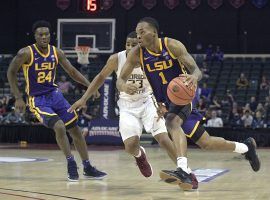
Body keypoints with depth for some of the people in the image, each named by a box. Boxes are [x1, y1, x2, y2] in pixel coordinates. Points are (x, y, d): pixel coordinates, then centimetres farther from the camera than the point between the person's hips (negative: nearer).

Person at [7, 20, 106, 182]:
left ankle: (88, 168, 16)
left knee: (75, 129, 4)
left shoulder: (56, 52, -1)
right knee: (59, 127, -25)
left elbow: (72, 72, 9)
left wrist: (89, 85, -2)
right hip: (37, 100, -5)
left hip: (54, 94, 6)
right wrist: (18, 98, -11)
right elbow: (11, 72, -6)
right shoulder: (26, 53, -15)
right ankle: (71, 165, -9)